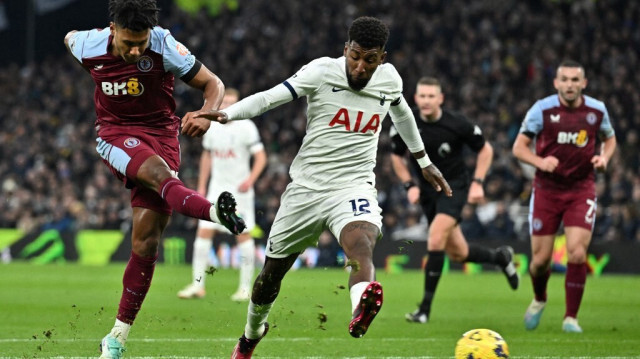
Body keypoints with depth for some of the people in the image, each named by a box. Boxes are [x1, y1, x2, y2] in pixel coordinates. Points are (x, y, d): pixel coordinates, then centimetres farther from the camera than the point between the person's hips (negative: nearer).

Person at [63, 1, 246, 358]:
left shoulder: (164, 46, -17)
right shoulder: (89, 46, -11)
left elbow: (213, 83, -12)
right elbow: (70, 37, 15)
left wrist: (206, 115, -33)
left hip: (161, 134, 0)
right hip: (116, 135, 0)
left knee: (146, 242, -6)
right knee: (158, 174, -36)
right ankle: (216, 212, -64)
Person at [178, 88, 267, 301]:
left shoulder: (246, 128, -8)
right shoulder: (211, 126, 6)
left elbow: (261, 157, -8)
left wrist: (250, 180, -23)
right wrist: (201, 186, 16)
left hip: (240, 190, -4)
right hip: (216, 188, 4)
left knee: (243, 235, -2)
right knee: (203, 232, -2)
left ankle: (245, 288, 5)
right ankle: (197, 285, 2)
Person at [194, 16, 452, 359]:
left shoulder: (389, 79, 2)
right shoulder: (322, 72, -9)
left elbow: (401, 112, 26)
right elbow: (269, 97, -18)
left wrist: (424, 162, 38)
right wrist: (225, 114, -36)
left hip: (354, 188, 0)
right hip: (307, 187, 0)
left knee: (361, 245, -35)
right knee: (272, 272, 12)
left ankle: (361, 310, -66)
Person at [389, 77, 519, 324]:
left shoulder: (457, 124, -16)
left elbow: (485, 149, -1)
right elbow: (397, 156, 8)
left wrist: (478, 183, -10)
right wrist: (409, 185, -4)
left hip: (455, 186, -4)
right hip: (427, 190, 4)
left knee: (435, 240, -23)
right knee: (457, 253, 8)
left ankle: (425, 308, -16)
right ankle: (501, 257, 40)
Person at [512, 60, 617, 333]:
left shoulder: (597, 110, -2)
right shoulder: (542, 109, -8)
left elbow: (609, 138, 17)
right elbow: (519, 147, -5)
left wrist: (604, 157, -5)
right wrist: (541, 161, -24)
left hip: (582, 190, 1)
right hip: (547, 189, 0)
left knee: (577, 253, -15)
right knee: (541, 259, 1)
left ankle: (571, 318, 0)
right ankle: (539, 300, 35)